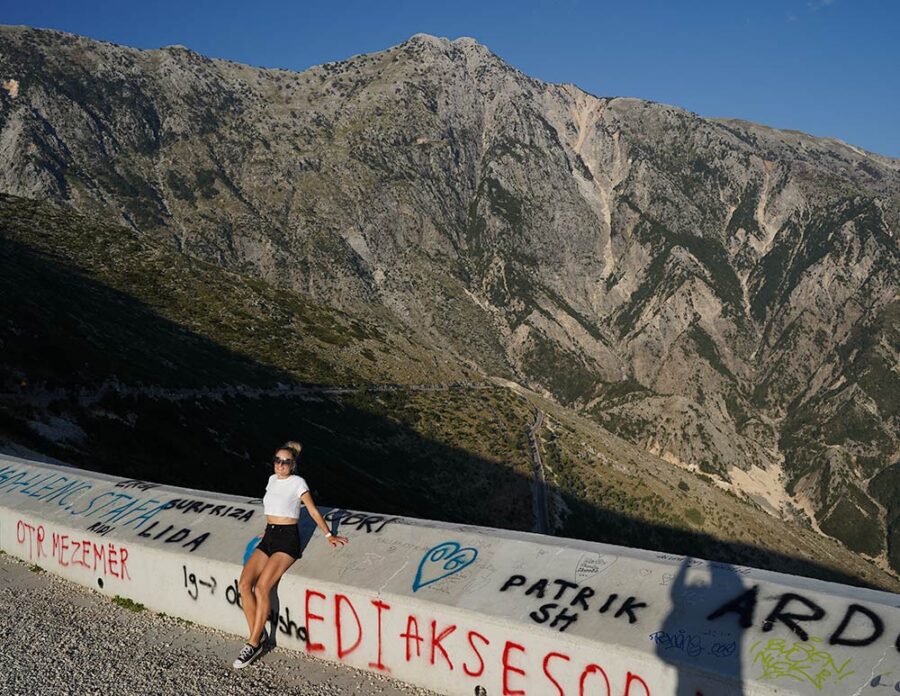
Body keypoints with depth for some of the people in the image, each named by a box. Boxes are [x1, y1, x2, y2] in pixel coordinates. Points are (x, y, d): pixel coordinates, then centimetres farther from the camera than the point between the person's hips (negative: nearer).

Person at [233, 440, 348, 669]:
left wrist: (329, 535, -3)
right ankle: (258, 636, -5)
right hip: (268, 538, 6)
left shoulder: (297, 483, -3)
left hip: (287, 540, -6)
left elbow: (313, 511, 0)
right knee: (244, 584, -14)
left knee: (262, 587, -21)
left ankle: (254, 643, -10)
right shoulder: (272, 480, 15)